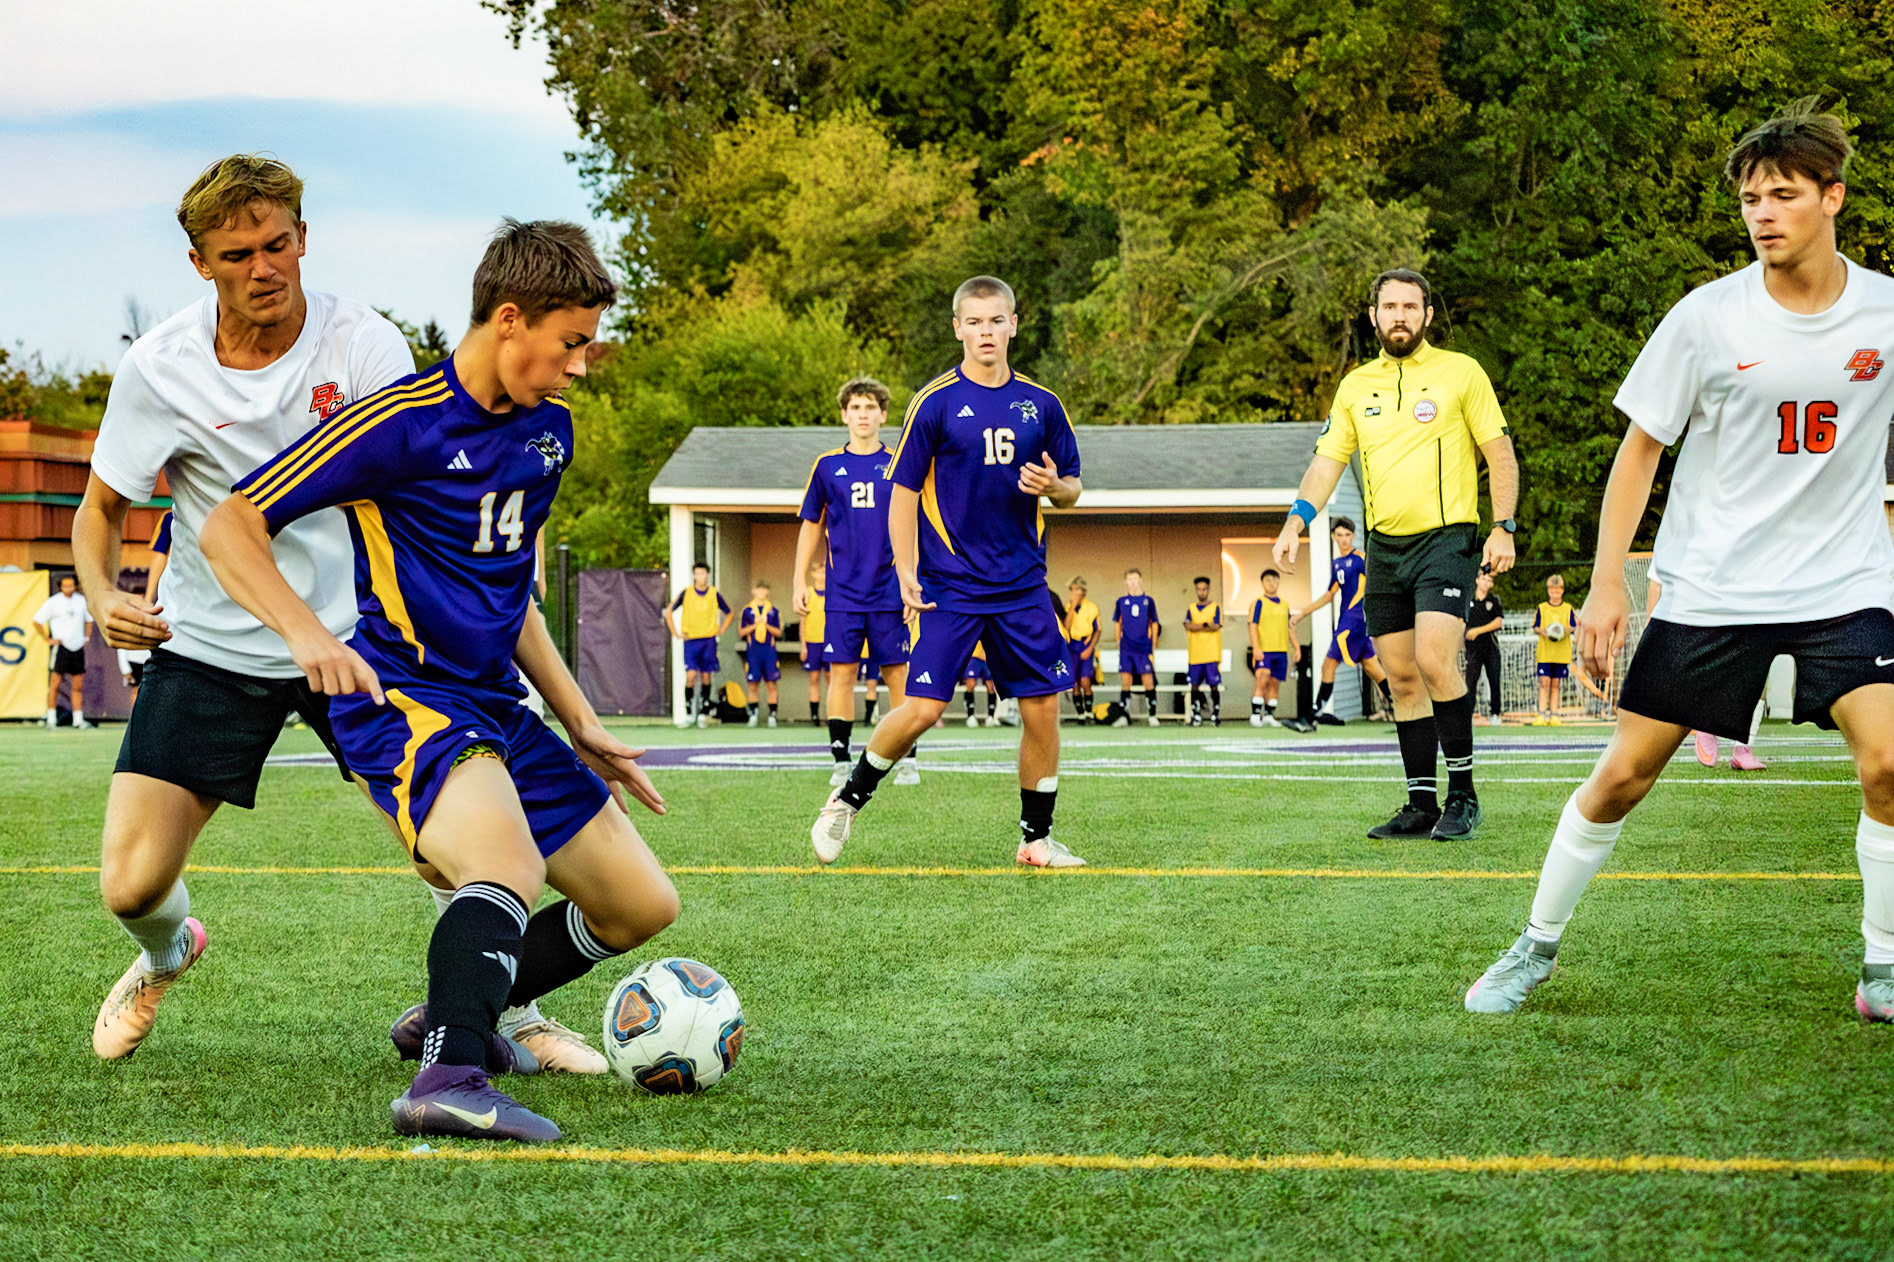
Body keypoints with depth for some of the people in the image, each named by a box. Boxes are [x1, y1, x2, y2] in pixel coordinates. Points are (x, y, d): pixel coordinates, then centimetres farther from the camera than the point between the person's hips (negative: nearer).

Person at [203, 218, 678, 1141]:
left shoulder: (548, 432, 13)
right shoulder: (401, 422, -12)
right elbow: (228, 526, -12)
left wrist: (582, 727, 24)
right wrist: (307, 632, -27)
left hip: (497, 706, 8)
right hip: (406, 698, -8)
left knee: (643, 904, 10)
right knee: (509, 867, -36)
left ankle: (457, 1016, 26)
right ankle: (449, 1080, -50)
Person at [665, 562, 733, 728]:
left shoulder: (715, 594, 4)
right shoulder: (686, 593, 1)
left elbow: (730, 613, 18)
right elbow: (669, 612, 10)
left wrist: (721, 631, 7)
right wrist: (676, 633, 3)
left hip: (709, 640, 1)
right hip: (691, 640, -1)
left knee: (706, 676, 2)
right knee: (691, 675, -12)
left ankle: (704, 713, 9)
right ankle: (689, 713, -5)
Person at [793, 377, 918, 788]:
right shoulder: (827, 466, 6)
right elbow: (811, 526, 12)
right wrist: (800, 581, 7)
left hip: (890, 590, -1)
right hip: (843, 592, 1)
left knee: (897, 673, 1)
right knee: (841, 671, -3)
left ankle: (908, 760, 8)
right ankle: (841, 762, 2)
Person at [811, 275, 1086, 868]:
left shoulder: (1041, 405, 6)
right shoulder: (935, 403, -4)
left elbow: (1071, 487, 15)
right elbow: (903, 491, -2)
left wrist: (1054, 487, -9)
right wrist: (906, 572, -10)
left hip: (1023, 586, 4)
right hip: (950, 588, -4)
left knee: (1042, 709, 1)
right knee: (922, 708, -12)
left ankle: (1036, 837, 16)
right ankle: (848, 799, 10)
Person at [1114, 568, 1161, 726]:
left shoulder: (1148, 601, 4)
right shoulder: (1121, 601, 7)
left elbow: (1154, 624, 9)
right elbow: (1117, 623, 14)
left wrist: (1153, 645, 5)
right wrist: (1119, 641, 7)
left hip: (1144, 648, -1)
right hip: (1126, 648, 1)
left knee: (1148, 681, -2)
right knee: (1125, 680, 0)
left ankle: (1152, 714, 6)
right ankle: (1125, 714, 5)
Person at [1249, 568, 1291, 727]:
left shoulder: (1284, 605, 15)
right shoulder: (1259, 602, -1)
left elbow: (1288, 628, 22)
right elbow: (1253, 626, -7)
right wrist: (1256, 648, -17)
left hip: (1281, 650, 5)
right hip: (1264, 651, -5)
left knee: (1275, 683, 5)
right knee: (1262, 681, -14)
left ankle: (1269, 715, 12)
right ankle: (1255, 715, -13)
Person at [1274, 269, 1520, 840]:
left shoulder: (1460, 372, 1)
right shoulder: (1356, 386, 13)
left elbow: (1501, 453, 2)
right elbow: (1327, 461, 13)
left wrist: (1503, 527, -6)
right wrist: (1297, 522, -2)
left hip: (1447, 538, -5)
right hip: (1384, 548, 5)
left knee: (1435, 659, -21)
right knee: (1402, 677, 5)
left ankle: (1463, 793, -11)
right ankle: (1421, 805, 10)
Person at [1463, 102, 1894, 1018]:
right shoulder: (1707, 317, -7)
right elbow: (1640, 449, 0)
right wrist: (1607, 584, -6)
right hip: (1709, 587, 0)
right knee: (1623, 773, 0)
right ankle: (1537, 948, 20)